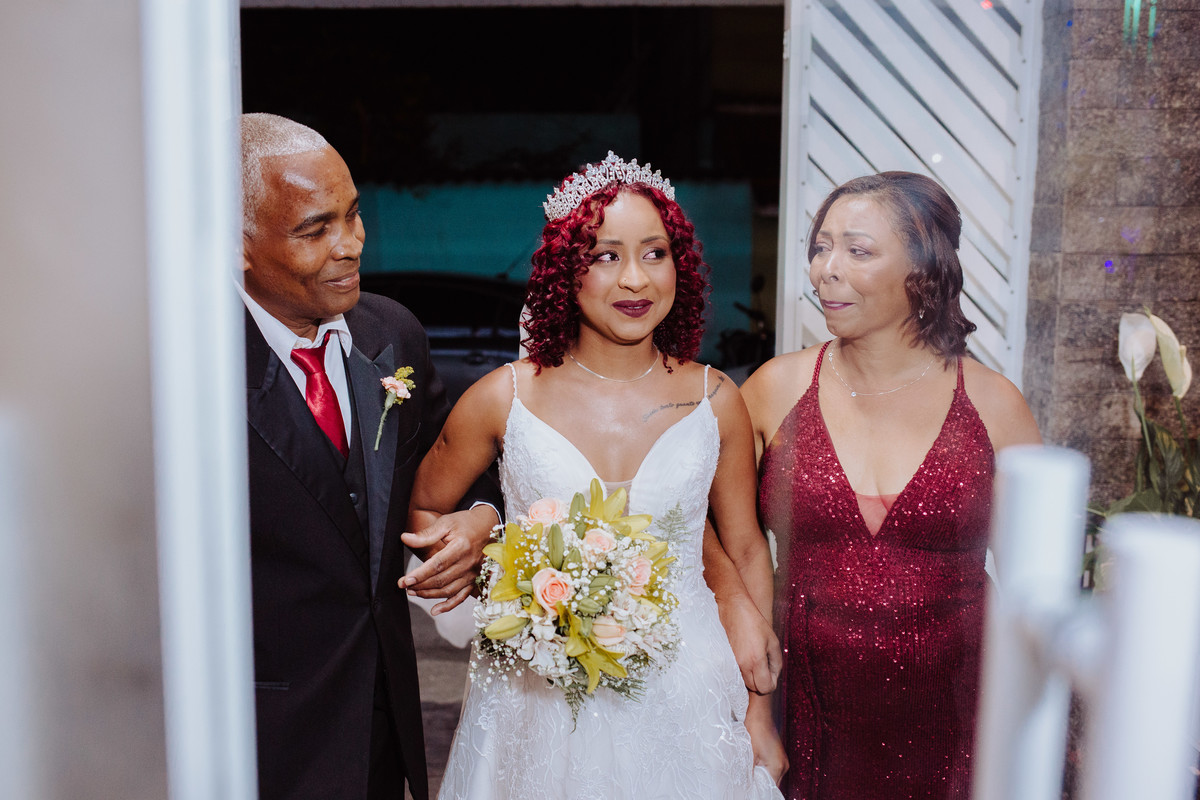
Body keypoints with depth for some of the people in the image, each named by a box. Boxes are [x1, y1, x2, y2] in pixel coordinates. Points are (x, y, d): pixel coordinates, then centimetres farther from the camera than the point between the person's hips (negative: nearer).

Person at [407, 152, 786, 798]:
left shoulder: (715, 401, -5)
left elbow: (746, 550, 3)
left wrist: (760, 713, 4)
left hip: (684, 701, 1)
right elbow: (422, 510, 6)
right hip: (538, 704, -1)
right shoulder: (505, 398, -9)